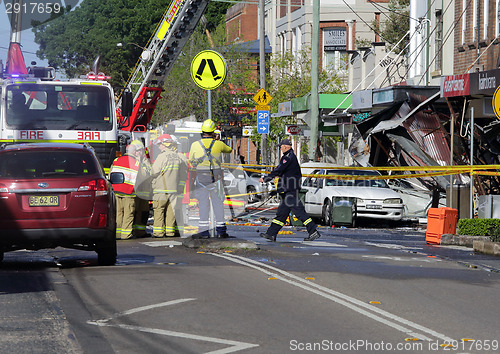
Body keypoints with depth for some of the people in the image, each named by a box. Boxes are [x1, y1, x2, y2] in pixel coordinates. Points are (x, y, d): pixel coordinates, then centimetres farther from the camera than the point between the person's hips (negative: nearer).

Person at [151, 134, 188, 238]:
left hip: (162, 190, -5)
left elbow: (153, 173, -9)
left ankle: (158, 232, 0)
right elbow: (184, 175, 11)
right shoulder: (181, 157, 6)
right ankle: (171, 232, 9)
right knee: (171, 211, 9)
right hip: (175, 190, 5)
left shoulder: (162, 157, -12)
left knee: (159, 211, 1)